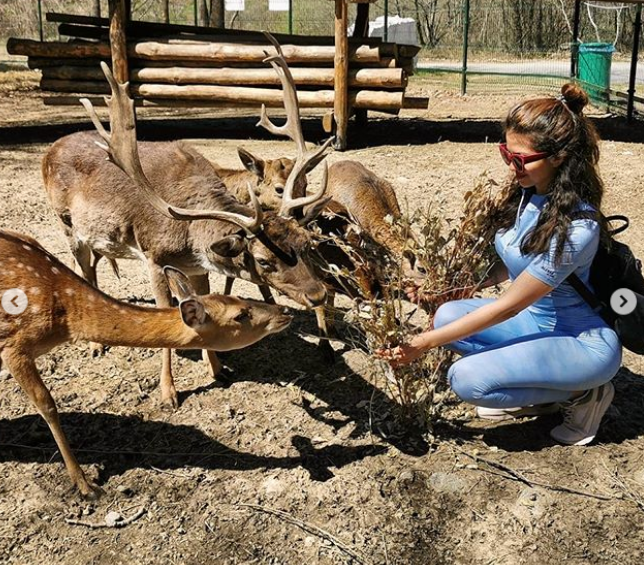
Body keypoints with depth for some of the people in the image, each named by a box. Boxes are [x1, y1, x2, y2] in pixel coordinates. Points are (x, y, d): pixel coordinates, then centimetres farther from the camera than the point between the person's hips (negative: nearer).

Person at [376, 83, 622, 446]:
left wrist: (423, 344, -23)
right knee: (448, 315, -7)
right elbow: (509, 267, 5)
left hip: (583, 342, -8)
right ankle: (539, 393, 5)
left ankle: (583, 394, -1)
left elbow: (506, 307, -25)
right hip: (536, 317, 8)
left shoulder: (576, 228, -30)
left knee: (467, 379, -23)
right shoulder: (527, 193, -7)